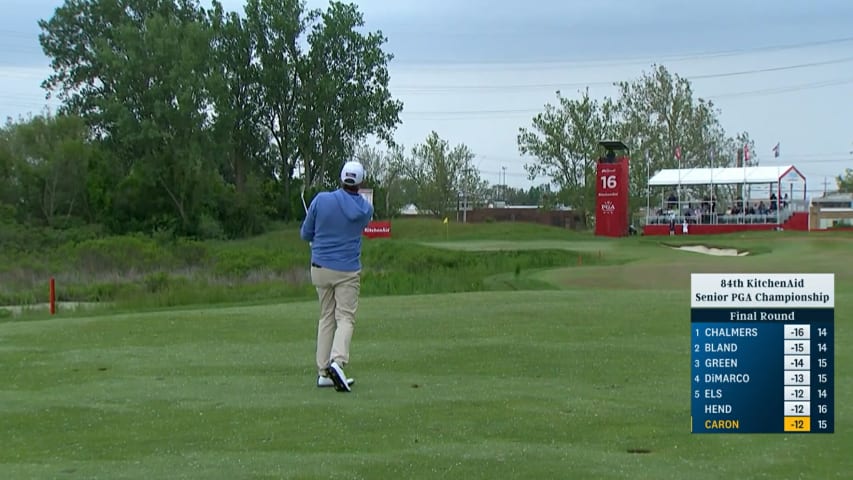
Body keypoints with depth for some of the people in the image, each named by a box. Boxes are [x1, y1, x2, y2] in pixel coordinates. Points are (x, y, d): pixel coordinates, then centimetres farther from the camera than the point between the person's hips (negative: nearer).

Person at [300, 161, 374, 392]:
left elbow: (305, 234, 1)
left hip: (321, 268, 2)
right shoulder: (366, 209, -3)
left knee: (326, 318, 11)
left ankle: (323, 372, 8)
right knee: (345, 318, -1)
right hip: (348, 271, -2)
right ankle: (337, 361, -25)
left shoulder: (321, 200, -8)